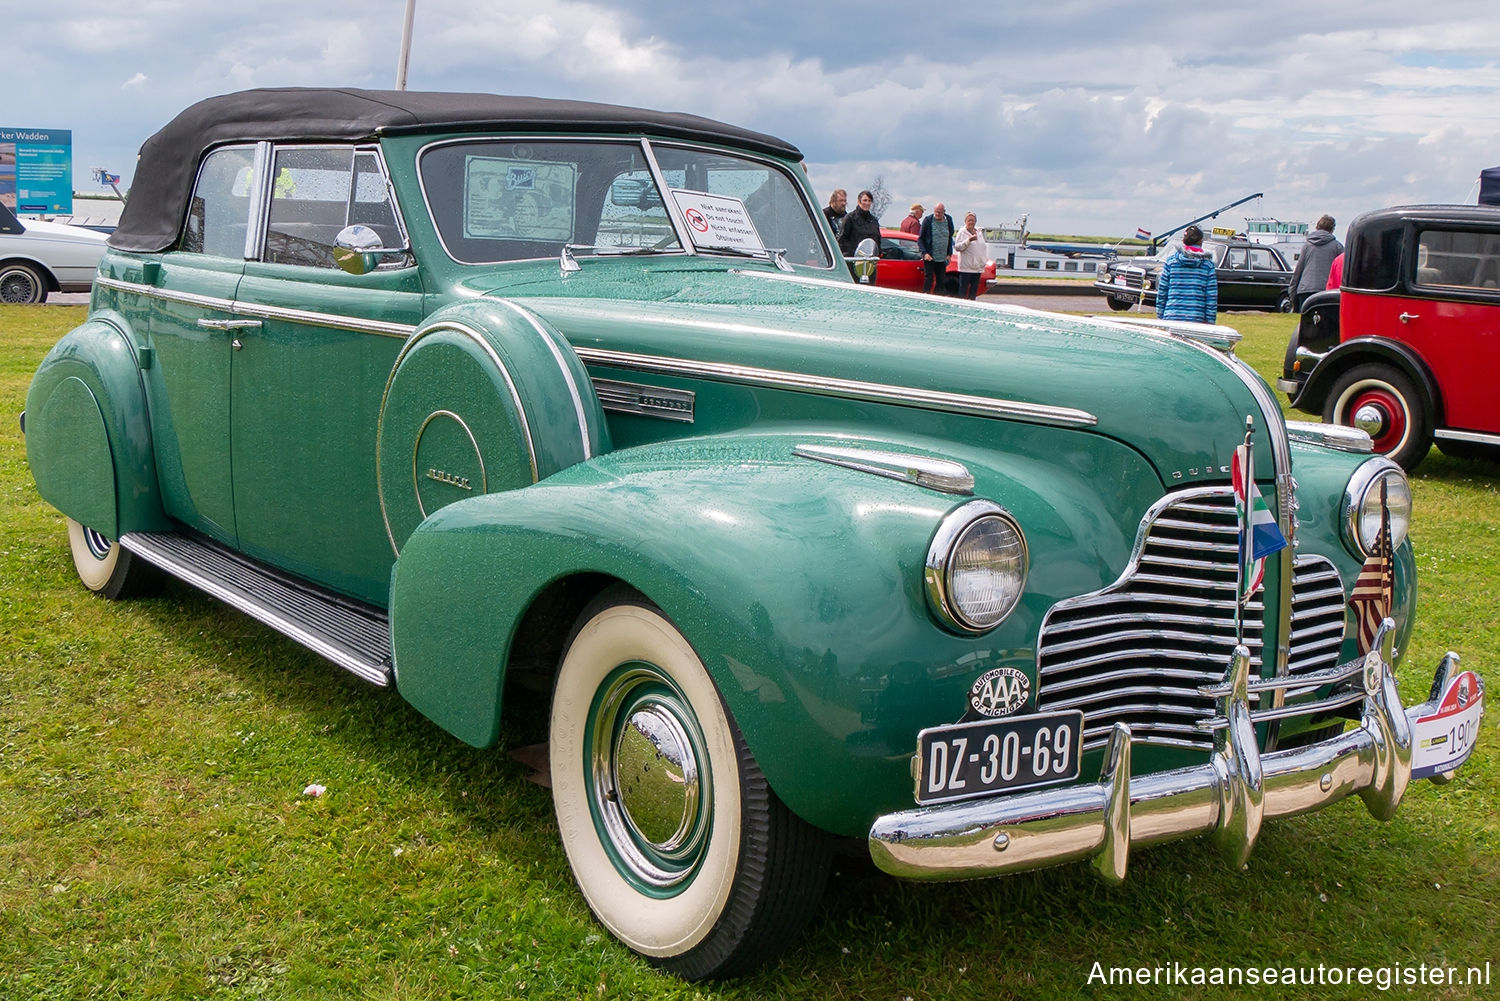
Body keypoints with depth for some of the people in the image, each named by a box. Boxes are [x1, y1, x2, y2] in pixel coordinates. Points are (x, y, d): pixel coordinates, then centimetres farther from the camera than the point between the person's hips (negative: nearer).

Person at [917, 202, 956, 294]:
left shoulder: (948, 221, 5)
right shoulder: (928, 220, -6)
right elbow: (920, 238, -3)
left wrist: (949, 254, 7)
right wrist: (925, 253, -15)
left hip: (942, 259, 4)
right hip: (929, 257, -4)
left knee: (941, 281, 5)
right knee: (929, 280, -7)